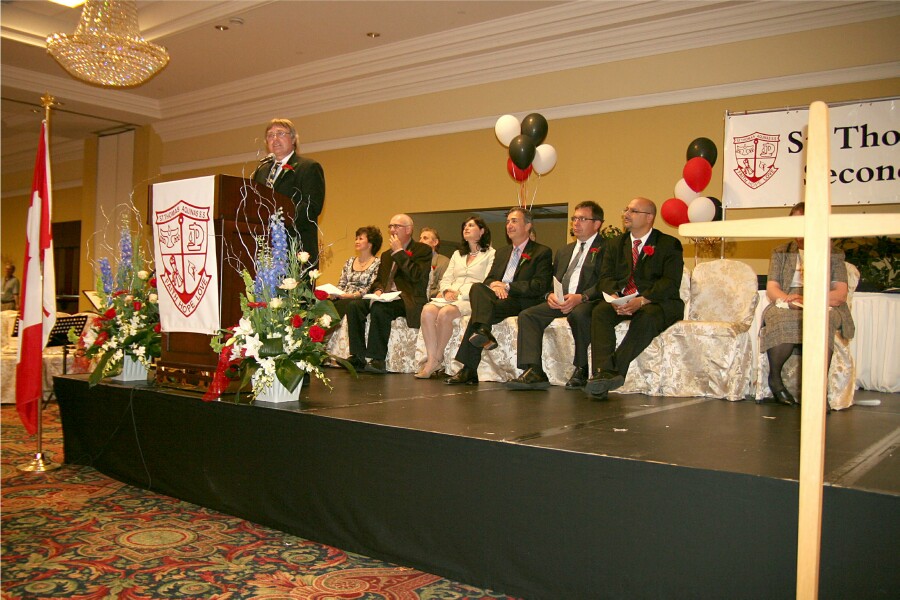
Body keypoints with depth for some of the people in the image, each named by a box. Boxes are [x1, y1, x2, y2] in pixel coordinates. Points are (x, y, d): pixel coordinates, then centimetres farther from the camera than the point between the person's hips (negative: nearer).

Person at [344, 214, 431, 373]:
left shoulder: (423, 250, 1)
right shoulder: (386, 254, 24)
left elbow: (416, 275, -15)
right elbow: (378, 280, 25)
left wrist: (399, 252, -10)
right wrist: (378, 290, 1)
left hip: (408, 300, -7)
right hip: (385, 298, 7)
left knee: (379, 308, -35)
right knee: (354, 305, -17)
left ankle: (378, 359, -28)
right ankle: (358, 357, -16)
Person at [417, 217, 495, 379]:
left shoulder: (490, 254, 8)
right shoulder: (457, 254, 30)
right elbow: (445, 279, 22)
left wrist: (461, 293, -13)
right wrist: (447, 290, -2)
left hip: (472, 299, -5)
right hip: (451, 298, 5)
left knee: (445, 313, -35)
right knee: (427, 310, -28)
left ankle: (437, 360, -22)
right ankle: (431, 360, -31)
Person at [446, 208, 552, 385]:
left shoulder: (542, 252, 6)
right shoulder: (502, 252, 28)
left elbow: (540, 287, -6)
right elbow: (489, 278, 19)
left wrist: (507, 287, -11)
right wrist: (493, 286, -6)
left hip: (521, 302, -6)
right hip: (496, 298, 6)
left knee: (477, 314, -30)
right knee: (477, 287, -30)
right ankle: (483, 332, -42)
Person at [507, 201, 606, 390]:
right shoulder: (564, 250, 28)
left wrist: (581, 297, -23)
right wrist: (550, 295, -2)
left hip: (587, 301, -6)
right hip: (559, 302, 6)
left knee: (579, 314, -38)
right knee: (527, 315, -16)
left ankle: (581, 371, -20)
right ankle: (534, 372, -24)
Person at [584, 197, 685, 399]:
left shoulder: (669, 245, 3)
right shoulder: (615, 244, 18)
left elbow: (671, 282, -10)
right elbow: (606, 277, 6)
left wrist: (642, 300, -26)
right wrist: (614, 297, -17)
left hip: (657, 302, -3)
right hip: (621, 301, 4)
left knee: (647, 317, -37)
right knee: (600, 311, -27)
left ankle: (615, 369, -42)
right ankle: (603, 372, -40)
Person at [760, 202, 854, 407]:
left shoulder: (834, 254, 16)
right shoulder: (780, 253, 20)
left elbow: (841, 293, 1)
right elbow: (772, 289, 8)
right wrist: (788, 299, -17)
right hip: (786, 308, 1)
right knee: (782, 319, -38)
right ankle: (774, 379, -21)